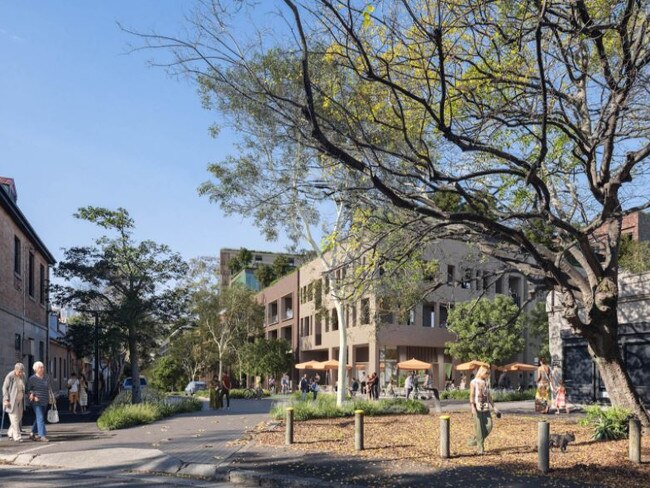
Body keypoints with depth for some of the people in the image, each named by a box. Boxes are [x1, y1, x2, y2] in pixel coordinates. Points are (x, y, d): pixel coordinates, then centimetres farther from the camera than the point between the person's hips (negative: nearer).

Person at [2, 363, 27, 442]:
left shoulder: (22, 376, 3)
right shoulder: (10, 376, -15)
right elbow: (4, 388, -11)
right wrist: (6, 399, -16)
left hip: (20, 401, 6)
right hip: (11, 401, -6)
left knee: (19, 418, 9)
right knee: (14, 418, -6)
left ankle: (10, 433, 27)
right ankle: (17, 436, -3)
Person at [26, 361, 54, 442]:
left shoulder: (47, 378, 11)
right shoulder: (32, 378, -6)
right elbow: (27, 389, -4)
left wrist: (51, 397, 13)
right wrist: (32, 397, -16)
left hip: (45, 402, 6)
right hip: (37, 401, -6)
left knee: (38, 418, 14)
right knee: (40, 418, -12)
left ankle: (33, 434, 28)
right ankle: (42, 436, -14)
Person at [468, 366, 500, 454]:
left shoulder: (486, 383, 14)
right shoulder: (474, 382, -3)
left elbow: (489, 396, 17)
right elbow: (471, 396, -10)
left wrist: (494, 408, 13)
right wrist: (472, 408, -21)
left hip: (486, 408, 6)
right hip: (477, 408, -6)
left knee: (489, 426, -3)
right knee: (479, 428, -5)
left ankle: (474, 440, 15)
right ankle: (480, 447, 4)